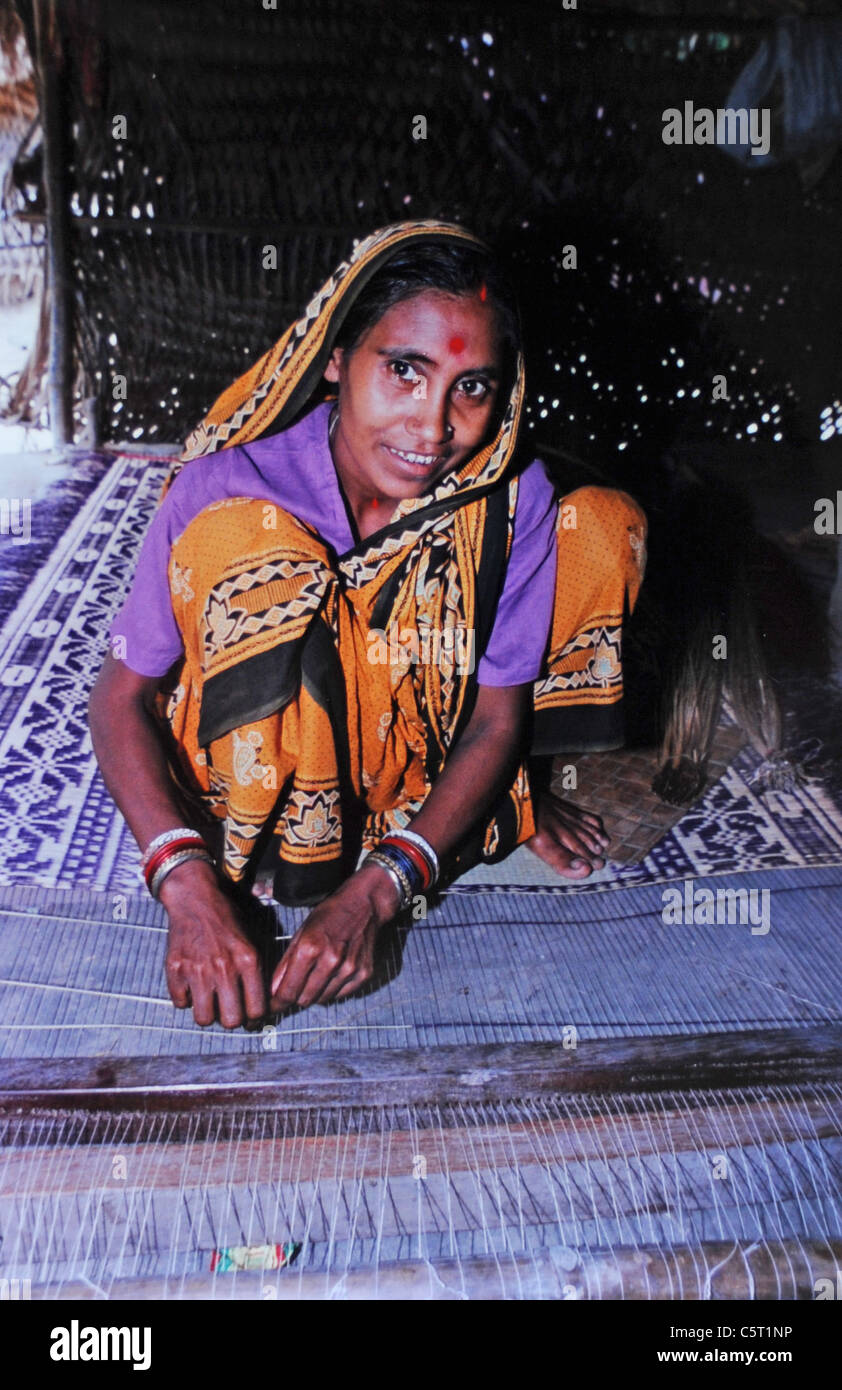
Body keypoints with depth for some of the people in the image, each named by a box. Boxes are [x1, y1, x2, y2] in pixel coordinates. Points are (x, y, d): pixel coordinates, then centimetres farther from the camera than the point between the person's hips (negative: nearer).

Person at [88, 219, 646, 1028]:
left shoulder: (513, 500, -20)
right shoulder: (222, 490, -25)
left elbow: (497, 718, -16)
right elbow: (121, 696, -19)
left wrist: (374, 892, -30)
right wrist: (187, 884, -36)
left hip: (423, 748, 3)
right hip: (264, 765, -2)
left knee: (605, 523, -13)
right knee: (241, 542, -33)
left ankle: (509, 791, 3)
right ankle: (285, 842, -18)